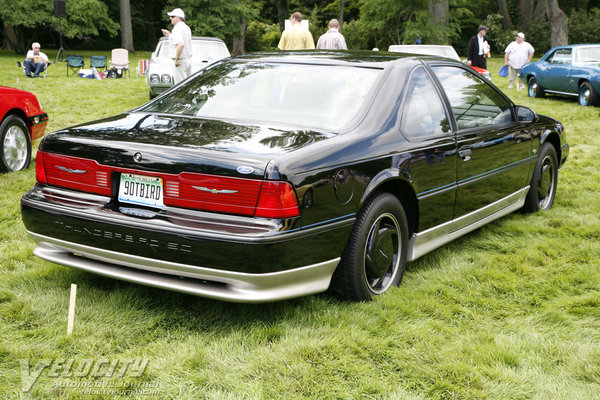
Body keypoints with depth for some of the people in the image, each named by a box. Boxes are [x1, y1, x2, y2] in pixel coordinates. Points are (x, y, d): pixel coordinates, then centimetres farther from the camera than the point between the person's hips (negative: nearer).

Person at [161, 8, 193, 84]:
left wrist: (176, 59, -23)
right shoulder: (186, 27, 13)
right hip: (189, 59, 10)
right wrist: (169, 35, 23)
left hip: (181, 61, -10)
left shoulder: (177, 29, -17)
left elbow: (181, 44, -31)